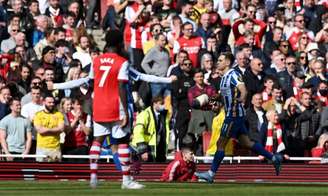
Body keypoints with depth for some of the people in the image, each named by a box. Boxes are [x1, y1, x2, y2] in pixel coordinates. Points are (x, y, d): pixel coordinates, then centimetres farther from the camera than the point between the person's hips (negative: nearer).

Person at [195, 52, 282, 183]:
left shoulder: (233, 75, -14)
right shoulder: (225, 77, 15)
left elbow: (243, 90, -26)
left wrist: (242, 98, -41)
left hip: (234, 114, -10)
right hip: (231, 114, 10)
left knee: (221, 143, -6)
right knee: (246, 142, 10)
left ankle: (211, 173, -3)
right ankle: (274, 158, 13)